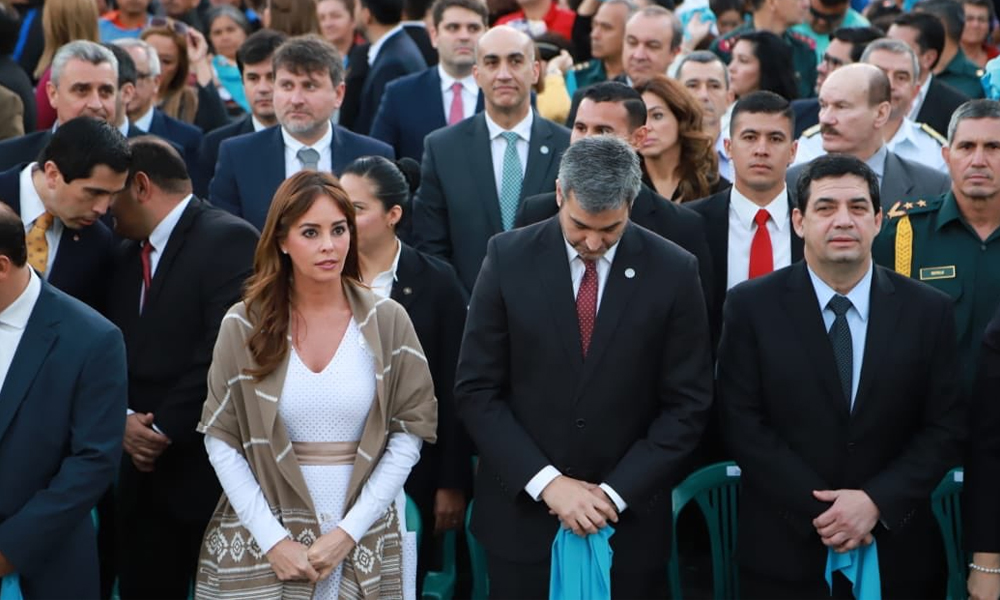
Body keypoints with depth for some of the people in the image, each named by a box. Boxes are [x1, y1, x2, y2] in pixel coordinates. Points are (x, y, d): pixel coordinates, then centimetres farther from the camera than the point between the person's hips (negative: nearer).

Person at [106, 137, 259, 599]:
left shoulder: (229, 240, -9)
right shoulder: (127, 256, 17)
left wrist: (164, 427, -15)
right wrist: (123, 419, -5)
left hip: (206, 469, -7)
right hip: (142, 467, 7)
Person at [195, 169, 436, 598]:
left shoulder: (386, 321, -1)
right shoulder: (245, 325, -2)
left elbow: (408, 435, -2)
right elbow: (220, 439, -1)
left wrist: (349, 532, -9)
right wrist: (273, 539, -9)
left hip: (362, 545, 1)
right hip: (260, 543, 0)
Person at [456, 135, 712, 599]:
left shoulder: (673, 272, -4)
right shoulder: (509, 258, -4)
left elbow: (687, 404, -2)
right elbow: (476, 390, -4)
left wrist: (615, 492, -10)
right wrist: (547, 482, -11)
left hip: (630, 522, 0)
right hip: (521, 515, 0)